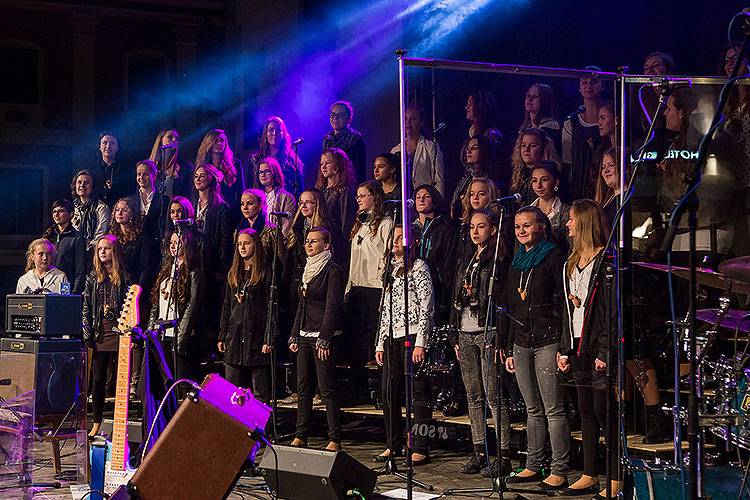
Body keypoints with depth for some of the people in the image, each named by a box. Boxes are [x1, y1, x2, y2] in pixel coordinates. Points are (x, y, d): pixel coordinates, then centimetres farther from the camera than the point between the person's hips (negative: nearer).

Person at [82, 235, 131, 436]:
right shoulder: (92, 277, 10)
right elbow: (86, 310, 9)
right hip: (98, 334, 3)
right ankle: (97, 423, 13)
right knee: (98, 380, 4)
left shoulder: (125, 277, 3)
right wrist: (88, 337, 0)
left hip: (119, 332, -3)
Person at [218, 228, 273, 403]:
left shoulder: (265, 274, -2)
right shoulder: (233, 274, 17)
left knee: (261, 392, -2)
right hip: (235, 339, 6)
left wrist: (269, 339, -13)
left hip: (257, 337, -5)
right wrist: (222, 337, 13)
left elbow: (271, 308, -6)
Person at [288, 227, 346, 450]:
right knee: (303, 388, 9)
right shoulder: (308, 270, 17)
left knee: (327, 390, -7)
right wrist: (294, 335, 15)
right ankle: (301, 436, 15)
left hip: (324, 337, -8)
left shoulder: (333, 271, -8)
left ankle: (335, 439, -2)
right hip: (305, 337, 8)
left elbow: (333, 306, -13)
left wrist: (324, 339, -17)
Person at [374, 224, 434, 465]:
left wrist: (420, 343, -15)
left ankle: (420, 449, -3)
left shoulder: (418, 267, -3)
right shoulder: (390, 270, 19)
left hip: (413, 336, -7)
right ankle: (393, 444, 18)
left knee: (418, 392, -5)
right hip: (392, 338, 7)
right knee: (388, 392, 7)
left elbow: (426, 308, -9)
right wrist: (380, 344, 15)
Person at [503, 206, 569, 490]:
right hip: (521, 344, 7)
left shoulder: (554, 258, -3)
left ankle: (559, 471, -2)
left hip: (548, 341, -7)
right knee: (533, 410, 11)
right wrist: (508, 349, 17)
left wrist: (563, 346, -14)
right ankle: (533, 467, 17)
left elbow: (565, 303, -8)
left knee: (553, 410, -6)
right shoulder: (516, 264, 17)